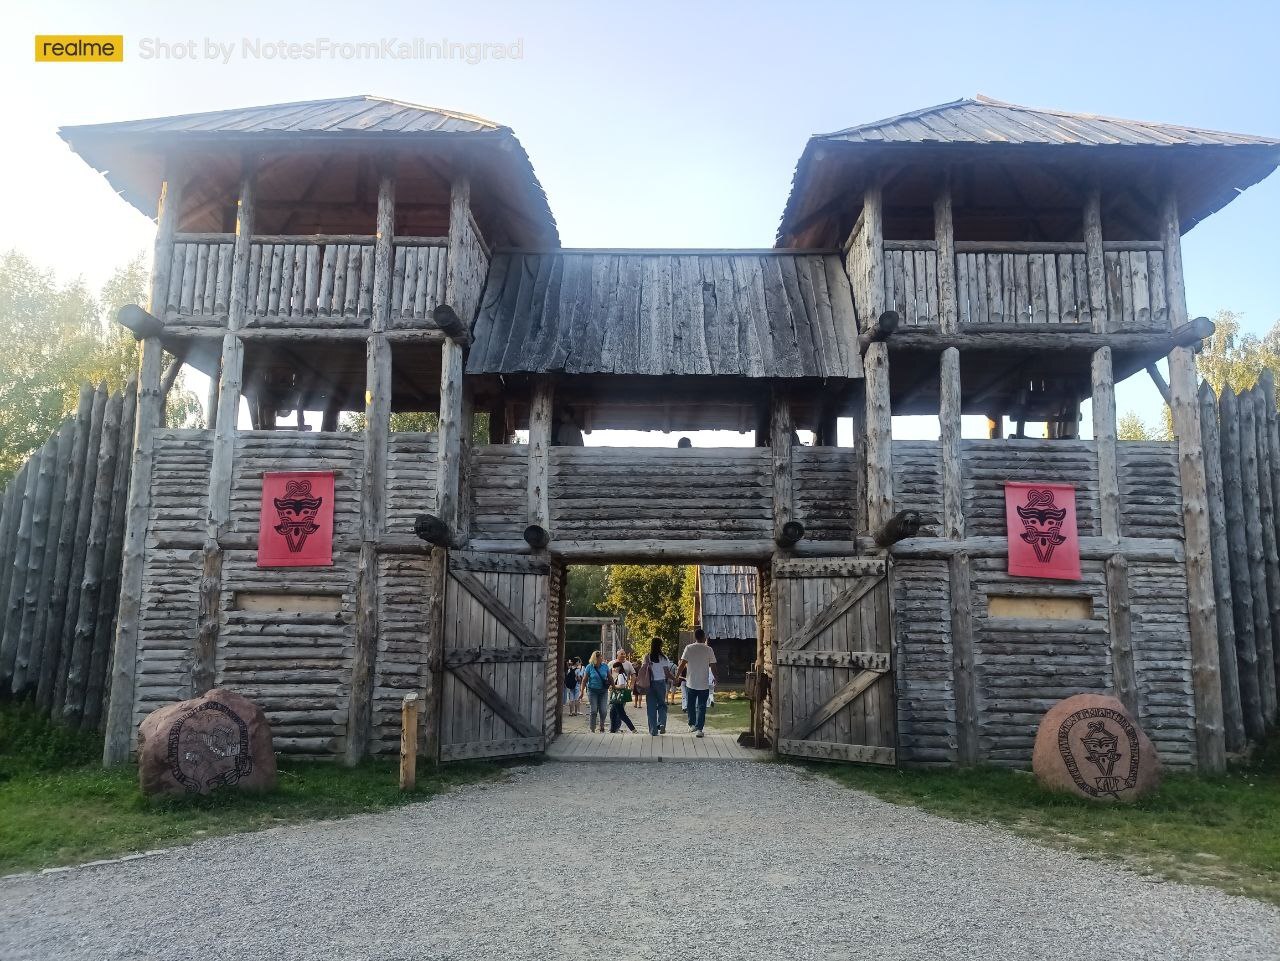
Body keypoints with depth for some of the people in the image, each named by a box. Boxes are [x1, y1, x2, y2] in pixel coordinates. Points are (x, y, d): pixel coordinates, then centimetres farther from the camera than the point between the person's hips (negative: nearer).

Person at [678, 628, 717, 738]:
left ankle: (692, 724, 27)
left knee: (691, 704, 19)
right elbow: (712, 665, -1)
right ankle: (699, 729, -1)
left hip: (691, 683, 1)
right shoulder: (708, 649, -5)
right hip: (704, 683, -1)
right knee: (701, 706, 4)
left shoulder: (689, 648, -6)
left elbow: (683, 663, -8)